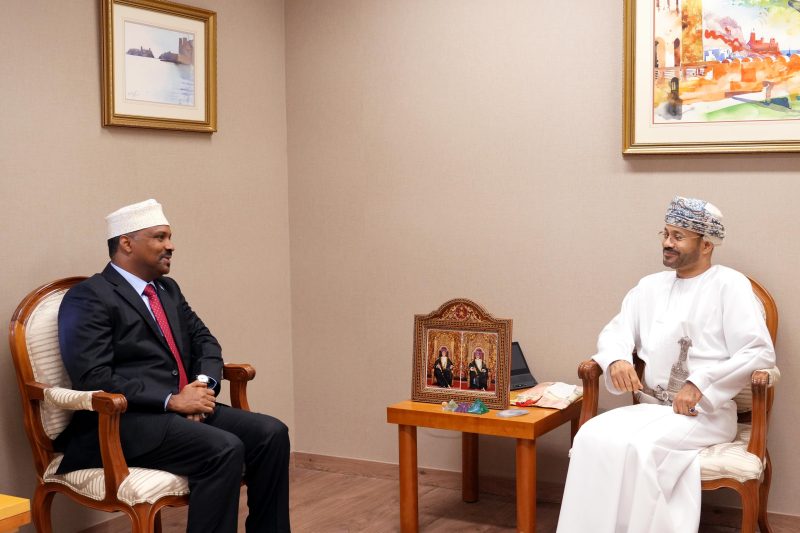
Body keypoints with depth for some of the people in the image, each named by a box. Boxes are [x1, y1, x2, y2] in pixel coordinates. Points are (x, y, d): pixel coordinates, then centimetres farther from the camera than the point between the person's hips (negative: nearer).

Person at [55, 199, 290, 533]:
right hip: (125, 421, -8)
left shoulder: (168, 290, 18)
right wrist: (171, 400, -19)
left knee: (271, 433, -13)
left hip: (185, 408, 8)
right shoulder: (88, 298, -7)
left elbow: (205, 341, 19)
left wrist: (204, 384, -4)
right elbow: (94, 378, -17)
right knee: (225, 450, -29)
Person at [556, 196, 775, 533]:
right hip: (650, 407, 5)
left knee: (637, 447, -31)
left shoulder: (730, 285, -1)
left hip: (705, 413, -5)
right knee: (591, 437, -24)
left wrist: (700, 385, -17)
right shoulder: (650, 286, 16)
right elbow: (615, 332, 15)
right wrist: (617, 359, -9)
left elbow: (759, 353, -10)